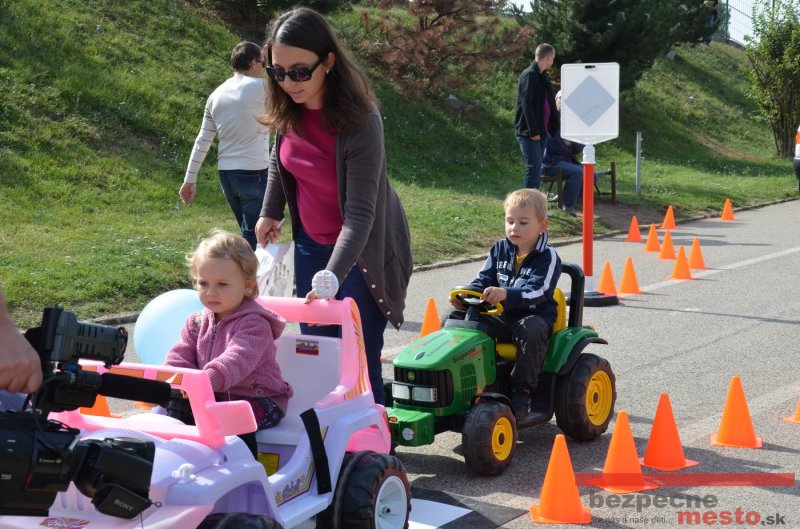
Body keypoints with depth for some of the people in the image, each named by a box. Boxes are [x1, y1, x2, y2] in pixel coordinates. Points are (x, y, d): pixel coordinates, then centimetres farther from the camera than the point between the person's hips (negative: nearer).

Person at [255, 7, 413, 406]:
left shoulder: (359, 122, -29)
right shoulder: (289, 110, -10)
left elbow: (360, 213, -32)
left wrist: (332, 278, -41)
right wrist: (271, 212, 12)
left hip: (361, 248, -6)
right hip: (311, 242, 6)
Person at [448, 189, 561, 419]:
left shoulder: (548, 257, -9)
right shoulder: (500, 249, 10)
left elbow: (536, 292, -23)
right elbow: (484, 280, 8)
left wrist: (506, 294, -41)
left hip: (534, 315, -5)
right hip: (500, 315, 6)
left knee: (531, 330, -40)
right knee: (456, 318, -11)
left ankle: (521, 391, -29)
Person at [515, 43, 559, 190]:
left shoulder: (544, 77, 16)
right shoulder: (529, 75, -12)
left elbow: (551, 104, 21)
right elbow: (526, 105, -18)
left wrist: (557, 124, 15)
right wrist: (533, 131, -21)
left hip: (542, 131, 9)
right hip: (529, 132, -9)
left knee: (537, 168, 9)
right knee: (534, 167, -12)